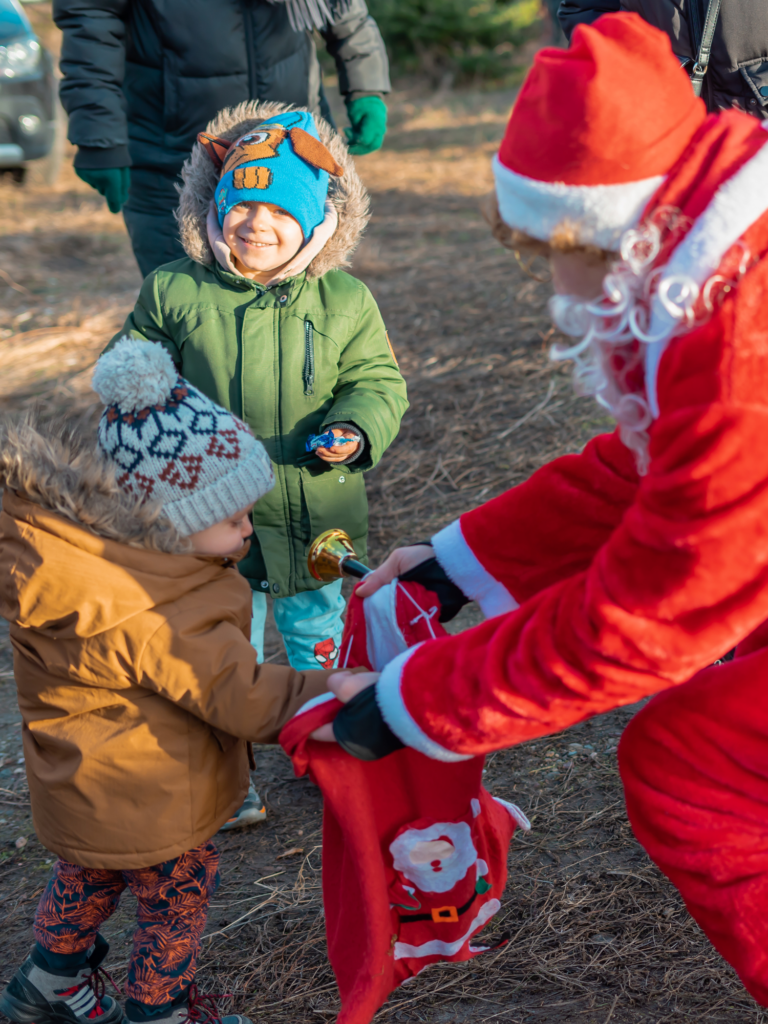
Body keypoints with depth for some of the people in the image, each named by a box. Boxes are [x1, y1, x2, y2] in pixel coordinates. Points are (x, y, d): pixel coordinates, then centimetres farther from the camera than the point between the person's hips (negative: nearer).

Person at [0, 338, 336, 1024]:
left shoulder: (65, 536, -14)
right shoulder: (158, 620, -38)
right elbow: (244, 699, -29)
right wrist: (336, 692, -22)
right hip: (147, 807, -8)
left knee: (88, 876, 32)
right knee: (178, 897, 19)